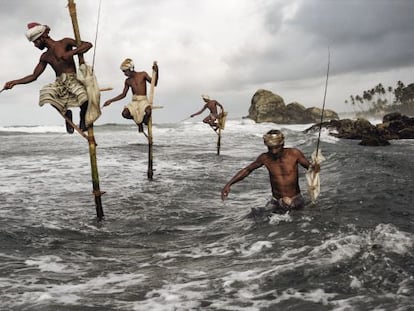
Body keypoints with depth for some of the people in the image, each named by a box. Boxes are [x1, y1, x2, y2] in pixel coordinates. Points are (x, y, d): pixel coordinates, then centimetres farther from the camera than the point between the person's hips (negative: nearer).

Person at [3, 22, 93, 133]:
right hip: (59, 83, 5)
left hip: (73, 80, -5)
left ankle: (83, 116, -2)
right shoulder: (45, 57, 18)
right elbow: (34, 76, 21)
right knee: (46, 93, -31)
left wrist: (71, 52, -16)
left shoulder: (64, 43, 3)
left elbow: (88, 45, -5)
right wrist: (15, 82, 10)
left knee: (84, 96, -38)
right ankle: (65, 113, -3)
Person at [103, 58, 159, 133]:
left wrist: (156, 72, -14)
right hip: (134, 102, 4)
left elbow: (154, 83, 0)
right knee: (125, 114, -26)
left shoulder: (143, 74, 3)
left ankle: (145, 120, 3)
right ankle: (139, 121, 6)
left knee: (148, 112, -38)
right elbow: (123, 95, 19)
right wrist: (111, 101, 14)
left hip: (143, 100, -4)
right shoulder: (128, 81, 12)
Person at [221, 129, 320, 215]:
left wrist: (314, 167, -30)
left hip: (296, 202, -1)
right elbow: (247, 170, 2)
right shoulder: (265, 158, -9)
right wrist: (229, 184, -6)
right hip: (276, 203, 1)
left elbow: (309, 166, -4)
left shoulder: (294, 153, -13)